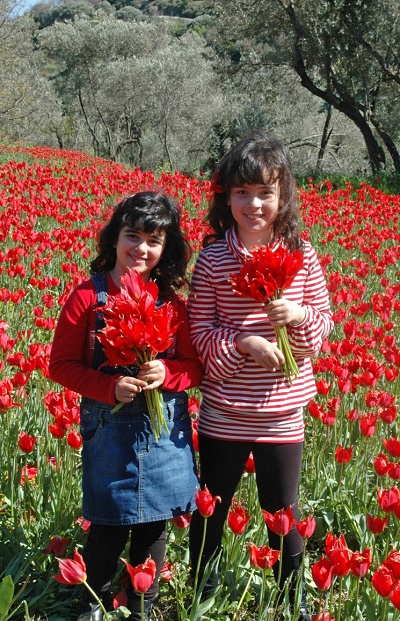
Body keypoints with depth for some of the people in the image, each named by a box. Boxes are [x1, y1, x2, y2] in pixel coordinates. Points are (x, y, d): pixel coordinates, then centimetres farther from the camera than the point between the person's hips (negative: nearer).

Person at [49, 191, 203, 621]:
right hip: (108, 429, -2)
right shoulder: (88, 297, -7)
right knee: (109, 528, 5)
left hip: (164, 430, 2)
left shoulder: (173, 301, 0)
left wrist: (167, 374, -17)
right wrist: (110, 387, -20)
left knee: (153, 526, 12)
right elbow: (61, 365, -5)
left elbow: (195, 367, 5)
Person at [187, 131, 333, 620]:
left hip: (283, 412, 1)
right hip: (225, 413, -1)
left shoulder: (300, 254, -3)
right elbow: (200, 332, -6)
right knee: (211, 508, 16)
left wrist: (299, 314, -17)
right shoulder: (213, 258, -7)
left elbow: (325, 322, 4)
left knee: (283, 511, 15)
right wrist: (243, 342, -22)